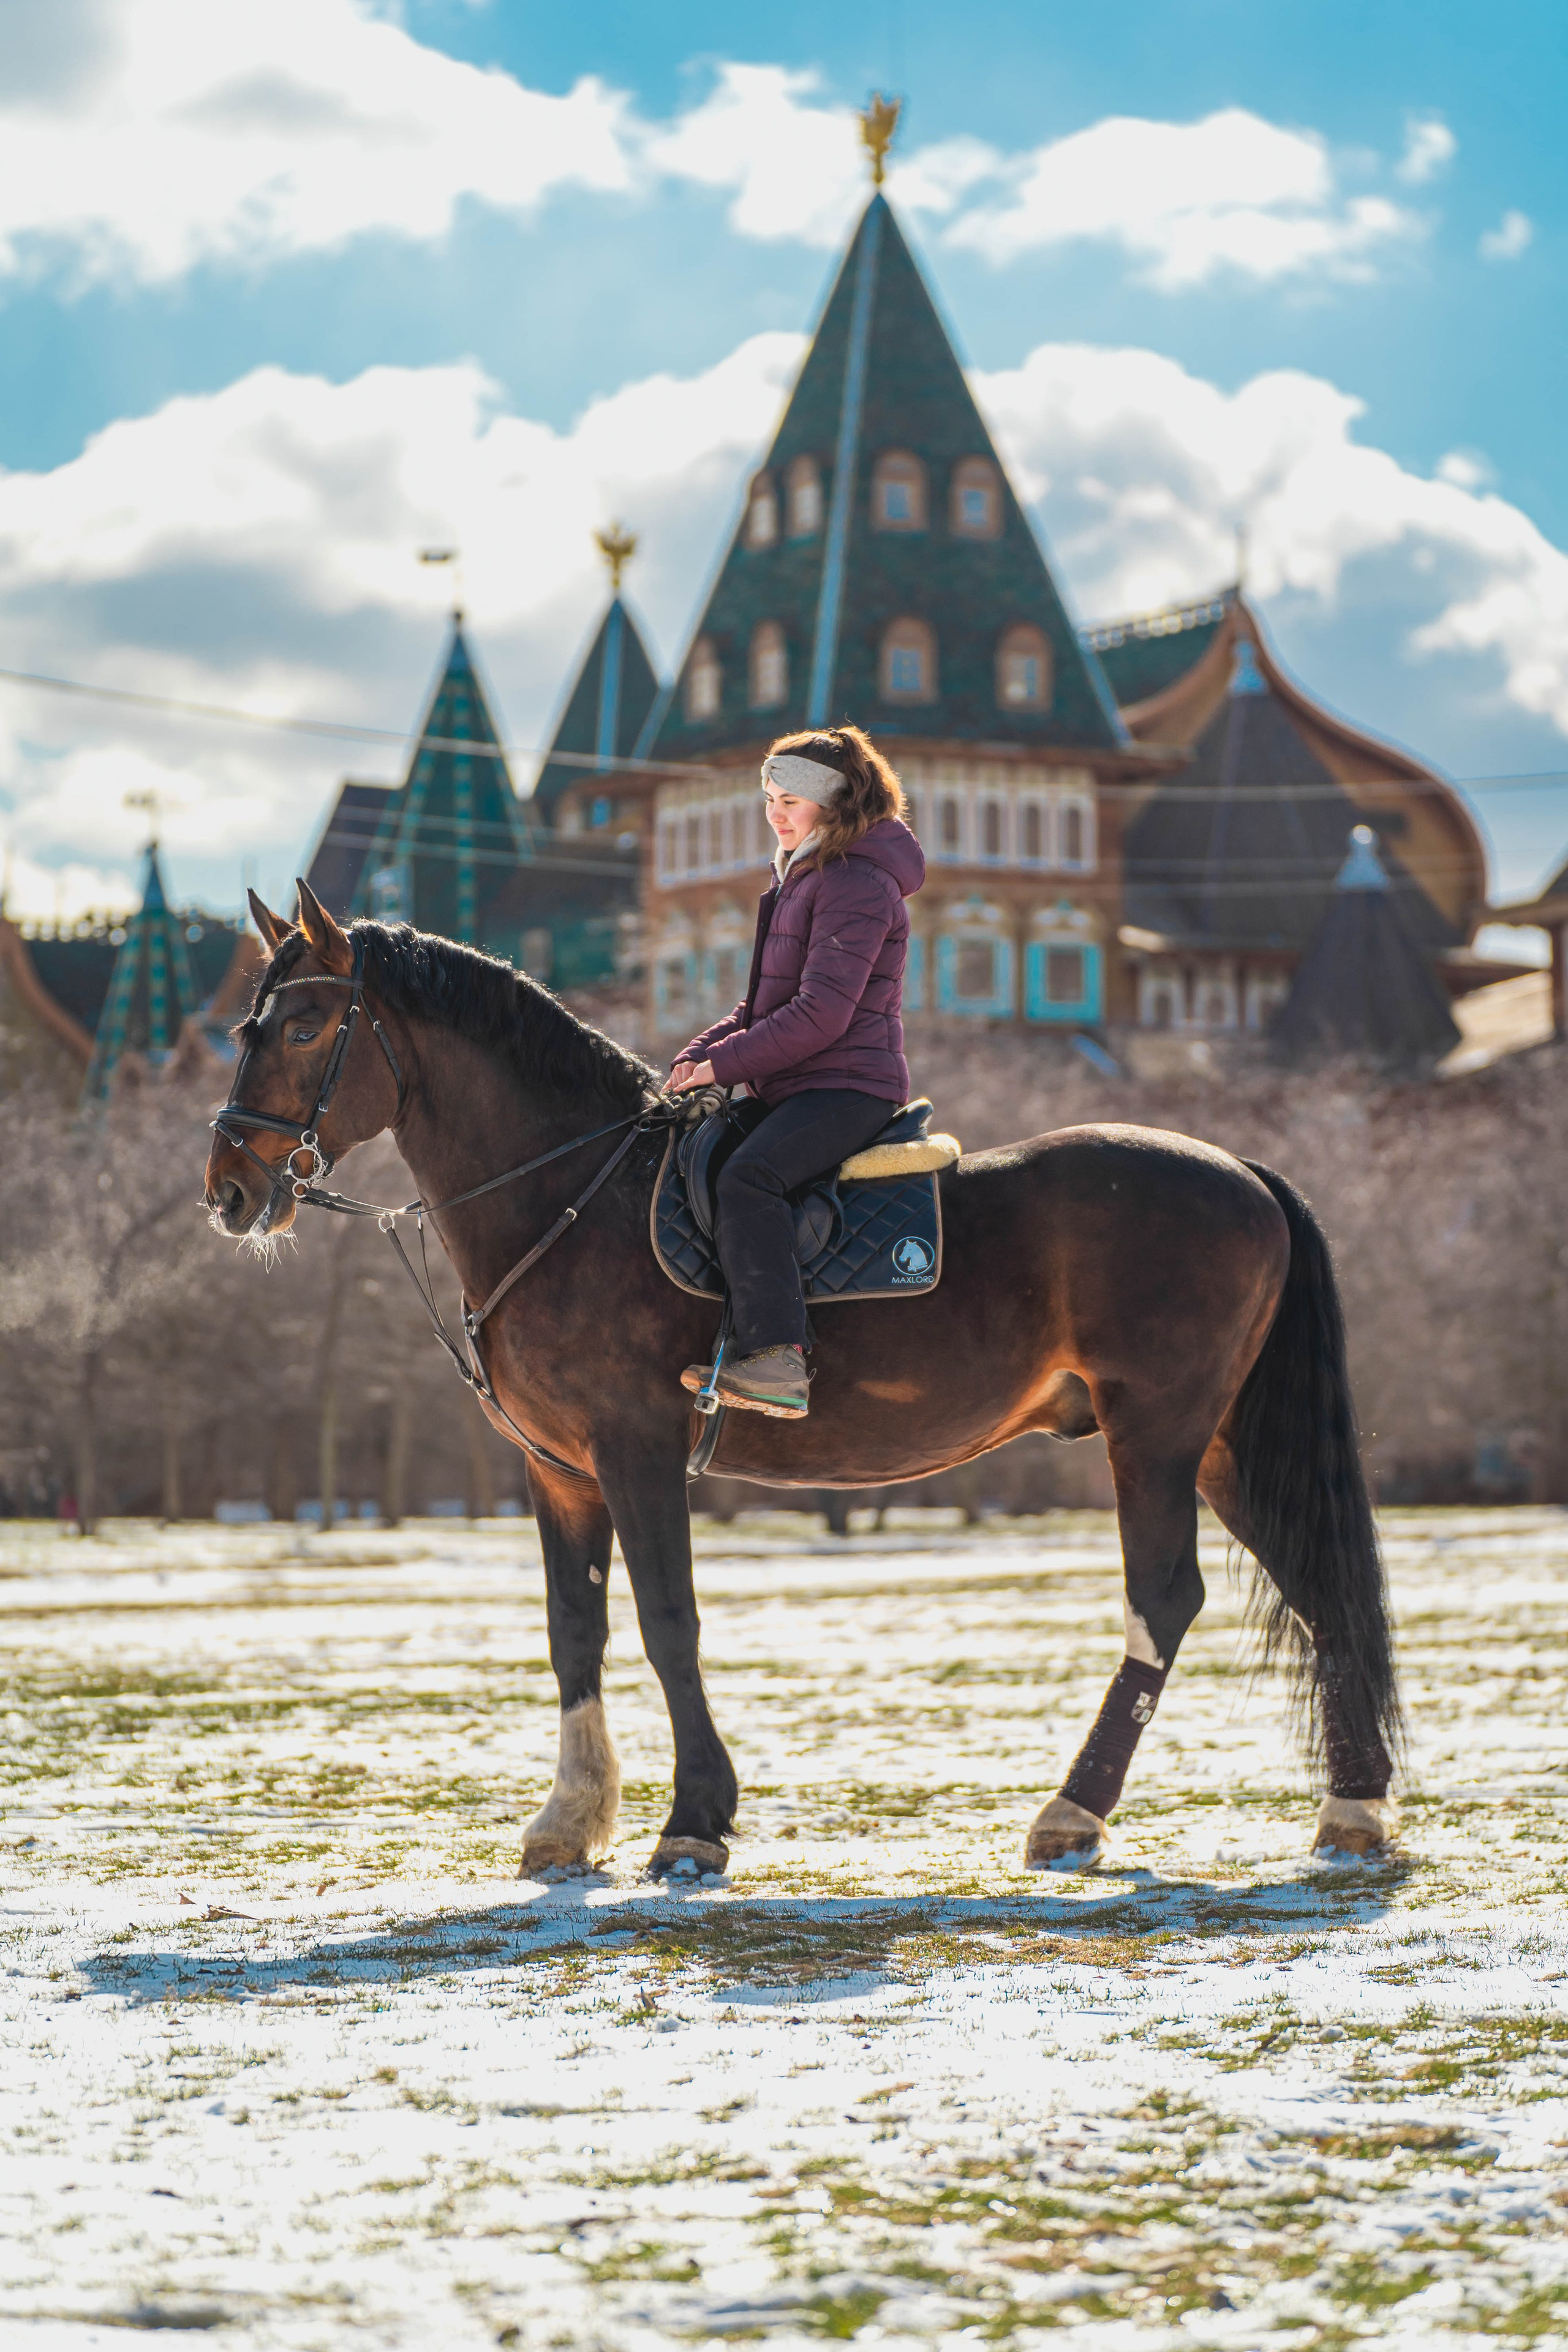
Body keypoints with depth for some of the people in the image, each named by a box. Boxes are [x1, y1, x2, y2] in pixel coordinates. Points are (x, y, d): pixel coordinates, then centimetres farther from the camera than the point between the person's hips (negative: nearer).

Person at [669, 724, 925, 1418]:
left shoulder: (857, 885, -12)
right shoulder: (800, 879, 21)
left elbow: (821, 1013, -21)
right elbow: (764, 1005, 26)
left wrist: (724, 1065, -17)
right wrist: (700, 1055, 9)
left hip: (847, 1087, -11)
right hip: (792, 1088, 11)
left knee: (747, 1177, -32)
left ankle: (776, 1361, -39)